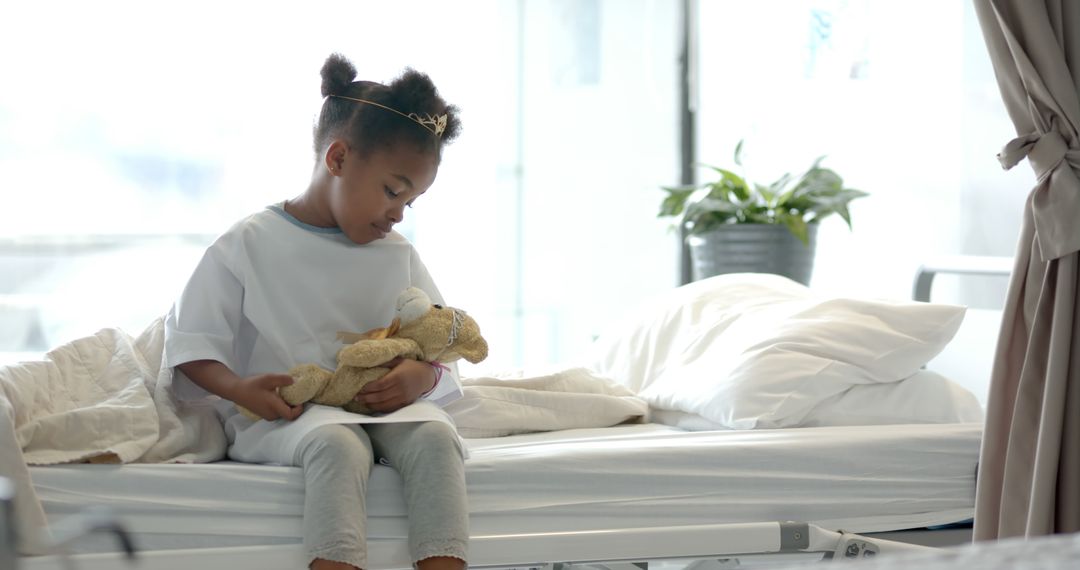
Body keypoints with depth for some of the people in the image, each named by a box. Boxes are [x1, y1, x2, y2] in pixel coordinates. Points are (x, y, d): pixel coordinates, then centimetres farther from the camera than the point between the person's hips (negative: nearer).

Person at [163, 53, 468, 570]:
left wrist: (421, 374, -9)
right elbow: (191, 340, 2)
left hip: (385, 408, 4)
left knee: (435, 436, -29)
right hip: (283, 417, -4)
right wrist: (238, 388, -18)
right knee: (336, 444, -38)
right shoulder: (249, 245, 2)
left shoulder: (397, 256, 16)